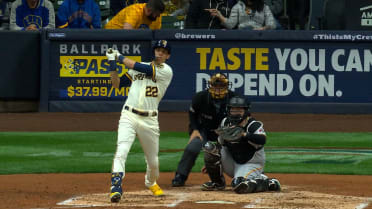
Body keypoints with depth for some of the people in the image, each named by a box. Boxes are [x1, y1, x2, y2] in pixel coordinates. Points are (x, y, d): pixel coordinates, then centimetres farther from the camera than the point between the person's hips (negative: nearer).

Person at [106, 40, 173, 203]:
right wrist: (112, 63, 3)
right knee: (121, 151, -21)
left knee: (153, 159, 10)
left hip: (149, 120, -1)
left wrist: (120, 57, -3)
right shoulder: (140, 67, 13)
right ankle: (116, 187, -29)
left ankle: (151, 183, 41)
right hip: (129, 116, 1)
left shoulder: (166, 71, -3)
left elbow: (138, 67, -12)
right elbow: (116, 84, 15)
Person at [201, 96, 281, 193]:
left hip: (251, 164, -6)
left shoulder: (254, 125, -17)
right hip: (232, 162, 6)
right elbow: (220, 144, 14)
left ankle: (268, 183, -8)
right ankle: (217, 183, 1)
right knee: (209, 147, -12)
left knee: (239, 185, -35)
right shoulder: (225, 123, 2)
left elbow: (262, 140, -37)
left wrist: (244, 134, -51)